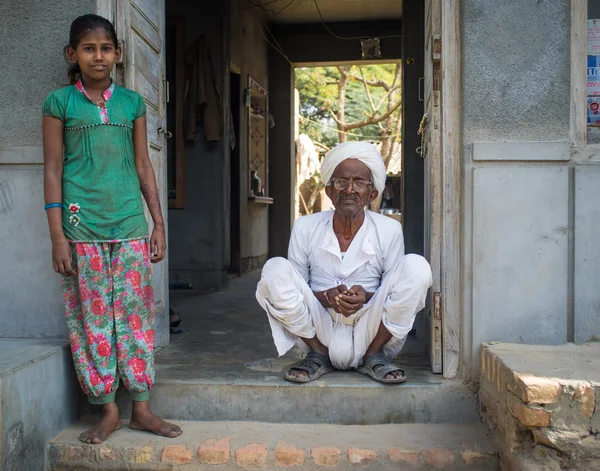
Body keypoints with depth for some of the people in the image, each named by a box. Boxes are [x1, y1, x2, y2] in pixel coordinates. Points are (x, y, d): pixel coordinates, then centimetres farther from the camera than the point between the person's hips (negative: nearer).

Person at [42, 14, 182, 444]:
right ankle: (108, 410, 15)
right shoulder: (60, 102, 3)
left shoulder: (132, 102, 10)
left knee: (136, 312, 4)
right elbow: (53, 170, 0)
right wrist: (57, 236, -6)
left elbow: (143, 166, 12)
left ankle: (141, 408, 13)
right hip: (82, 226, -2)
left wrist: (159, 223, 8)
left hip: (130, 223, 2)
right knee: (93, 316, 3)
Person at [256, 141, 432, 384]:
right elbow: (292, 289, 2)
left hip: (371, 336, 0)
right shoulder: (305, 227, -1)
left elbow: (396, 291, 2)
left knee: (416, 266, -20)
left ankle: (374, 356, -5)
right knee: (274, 269, -20)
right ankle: (318, 355, -5)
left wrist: (367, 297, -21)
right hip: (320, 334, 1)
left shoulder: (389, 230, -3)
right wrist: (324, 297, -20)